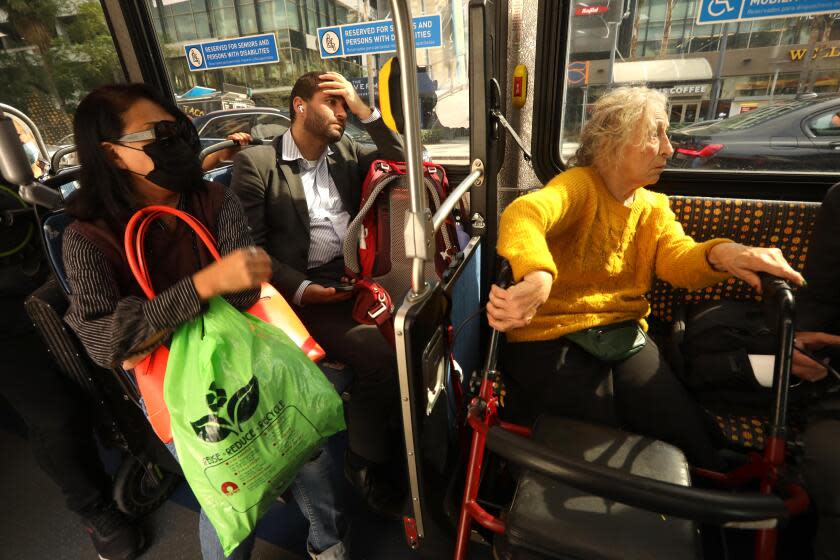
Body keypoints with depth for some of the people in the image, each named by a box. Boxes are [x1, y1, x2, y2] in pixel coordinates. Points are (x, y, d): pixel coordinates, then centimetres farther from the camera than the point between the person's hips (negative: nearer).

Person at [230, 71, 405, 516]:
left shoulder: (346, 152, 18)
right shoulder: (255, 163, 1)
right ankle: (365, 460, 2)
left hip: (355, 275, 6)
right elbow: (249, 248, -4)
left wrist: (363, 109, 5)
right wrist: (300, 289, -18)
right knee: (378, 354, -26)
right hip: (303, 287, -5)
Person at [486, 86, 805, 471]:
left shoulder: (653, 207, 14)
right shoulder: (580, 186, -9)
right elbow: (524, 213, -31)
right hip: (551, 337, -5)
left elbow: (678, 258, -4)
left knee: (687, 435, -9)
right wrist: (538, 276, -53)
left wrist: (719, 254, -29)